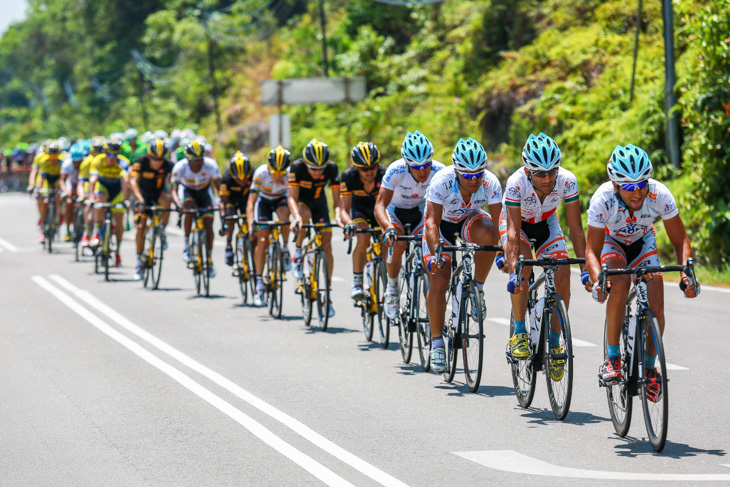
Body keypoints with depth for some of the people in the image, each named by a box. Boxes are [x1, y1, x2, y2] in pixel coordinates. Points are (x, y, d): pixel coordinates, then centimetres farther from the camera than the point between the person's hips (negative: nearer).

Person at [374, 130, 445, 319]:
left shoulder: (439, 171, -28)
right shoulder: (396, 171, -34)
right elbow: (380, 205, -39)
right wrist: (388, 228, -58)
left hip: (420, 210, 2)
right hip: (395, 209, -2)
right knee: (396, 244, -30)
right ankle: (392, 286, -5)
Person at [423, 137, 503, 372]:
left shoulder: (491, 183, -28)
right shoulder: (442, 182, -34)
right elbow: (432, 221, -37)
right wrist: (435, 253, -51)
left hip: (470, 220, 2)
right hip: (442, 223, -1)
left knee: (488, 233, -34)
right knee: (439, 281, -14)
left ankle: (478, 289, -13)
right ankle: (437, 342, -2)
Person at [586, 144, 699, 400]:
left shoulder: (660, 195, -31)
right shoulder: (603, 199, -35)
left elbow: (680, 242, -21)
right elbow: (592, 250, -29)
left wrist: (686, 274, -38)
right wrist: (597, 280, -47)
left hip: (642, 242, 2)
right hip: (611, 242, -2)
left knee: (655, 307, -15)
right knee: (620, 284, -33)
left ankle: (649, 367, 10)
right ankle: (612, 358, -20)